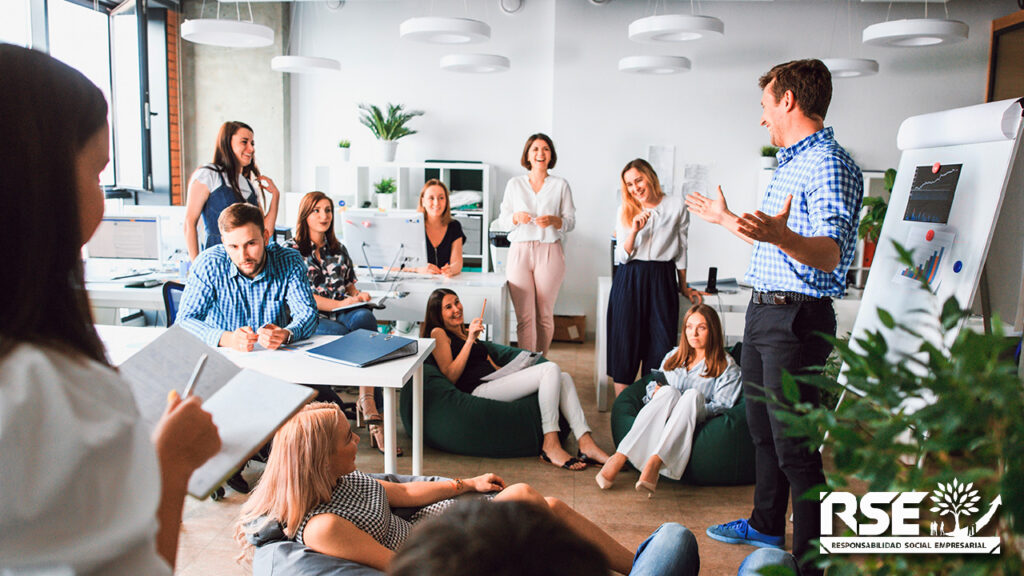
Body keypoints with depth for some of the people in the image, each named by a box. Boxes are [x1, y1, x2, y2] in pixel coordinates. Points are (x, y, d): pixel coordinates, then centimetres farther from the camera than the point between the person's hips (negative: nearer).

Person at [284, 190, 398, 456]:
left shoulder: (339, 250, 26)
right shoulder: (291, 250, 8)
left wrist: (359, 295, 3)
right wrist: (340, 303, -12)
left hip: (345, 315, 4)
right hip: (310, 320, -3)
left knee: (364, 317, -34)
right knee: (340, 332, -38)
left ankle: (367, 406, -45)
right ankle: (369, 408, -35)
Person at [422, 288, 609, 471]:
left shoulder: (466, 331, 29)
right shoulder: (439, 333, 5)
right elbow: (450, 377, -8)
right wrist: (470, 340, -11)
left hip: (495, 383, 8)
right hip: (477, 390, -8)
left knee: (563, 378, -9)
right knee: (551, 369, -22)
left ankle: (586, 444, -20)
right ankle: (550, 446, -25)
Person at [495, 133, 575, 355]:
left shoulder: (561, 185, 8)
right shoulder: (514, 184, 12)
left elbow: (571, 220, 7)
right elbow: (502, 221, 11)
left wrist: (553, 220, -14)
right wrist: (516, 217, -10)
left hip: (549, 252, 0)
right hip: (520, 251, 1)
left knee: (545, 315, 3)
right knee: (524, 316, -6)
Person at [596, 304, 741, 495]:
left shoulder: (727, 366, 13)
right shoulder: (673, 356, 26)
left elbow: (722, 406, 2)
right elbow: (652, 386, 24)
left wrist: (692, 409, -14)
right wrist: (656, 392, 0)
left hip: (693, 425, -2)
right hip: (656, 423, 2)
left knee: (693, 394, -34)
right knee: (669, 391, -32)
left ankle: (654, 462, -52)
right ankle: (619, 458, -48)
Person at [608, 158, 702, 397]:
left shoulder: (676, 206, 2)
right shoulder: (625, 211, 5)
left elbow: (681, 248, 11)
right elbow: (621, 257, 1)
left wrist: (683, 287, 15)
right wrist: (634, 231, -15)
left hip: (662, 281, 0)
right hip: (629, 281, 1)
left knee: (660, 343, -1)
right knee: (625, 344, 0)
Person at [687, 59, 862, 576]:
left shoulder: (829, 164, -15)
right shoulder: (791, 163, 17)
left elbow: (832, 256, -27)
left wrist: (781, 236, -46)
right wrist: (726, 220, 38)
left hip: (796, 319, -10)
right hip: (763, 312, 10)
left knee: (795, 447, -4)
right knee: (762, 429, 21)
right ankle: (766, 525, 38)